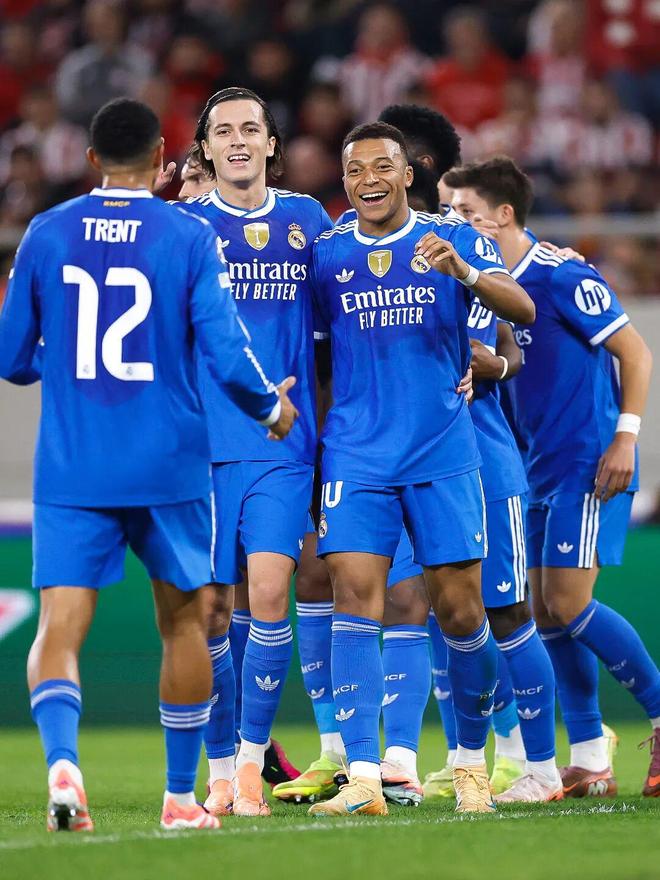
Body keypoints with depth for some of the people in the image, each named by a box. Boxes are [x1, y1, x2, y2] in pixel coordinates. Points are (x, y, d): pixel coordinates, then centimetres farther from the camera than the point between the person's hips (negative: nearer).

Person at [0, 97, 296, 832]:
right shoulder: (188, 239, -4)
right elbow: (226, 358, -9)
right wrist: (271, 407, 11)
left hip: (70, 470, 0)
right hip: (167, 468, 0)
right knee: (183, 620, 18)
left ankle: (62, 759, -33)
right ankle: (181, 796, 23)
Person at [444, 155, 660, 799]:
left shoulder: (562, 277, -13)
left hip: (590, 467, -8)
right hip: (539, 471, 8)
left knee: (569, 606, -12)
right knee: (547, 615, 4)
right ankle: (589, 763, 9)